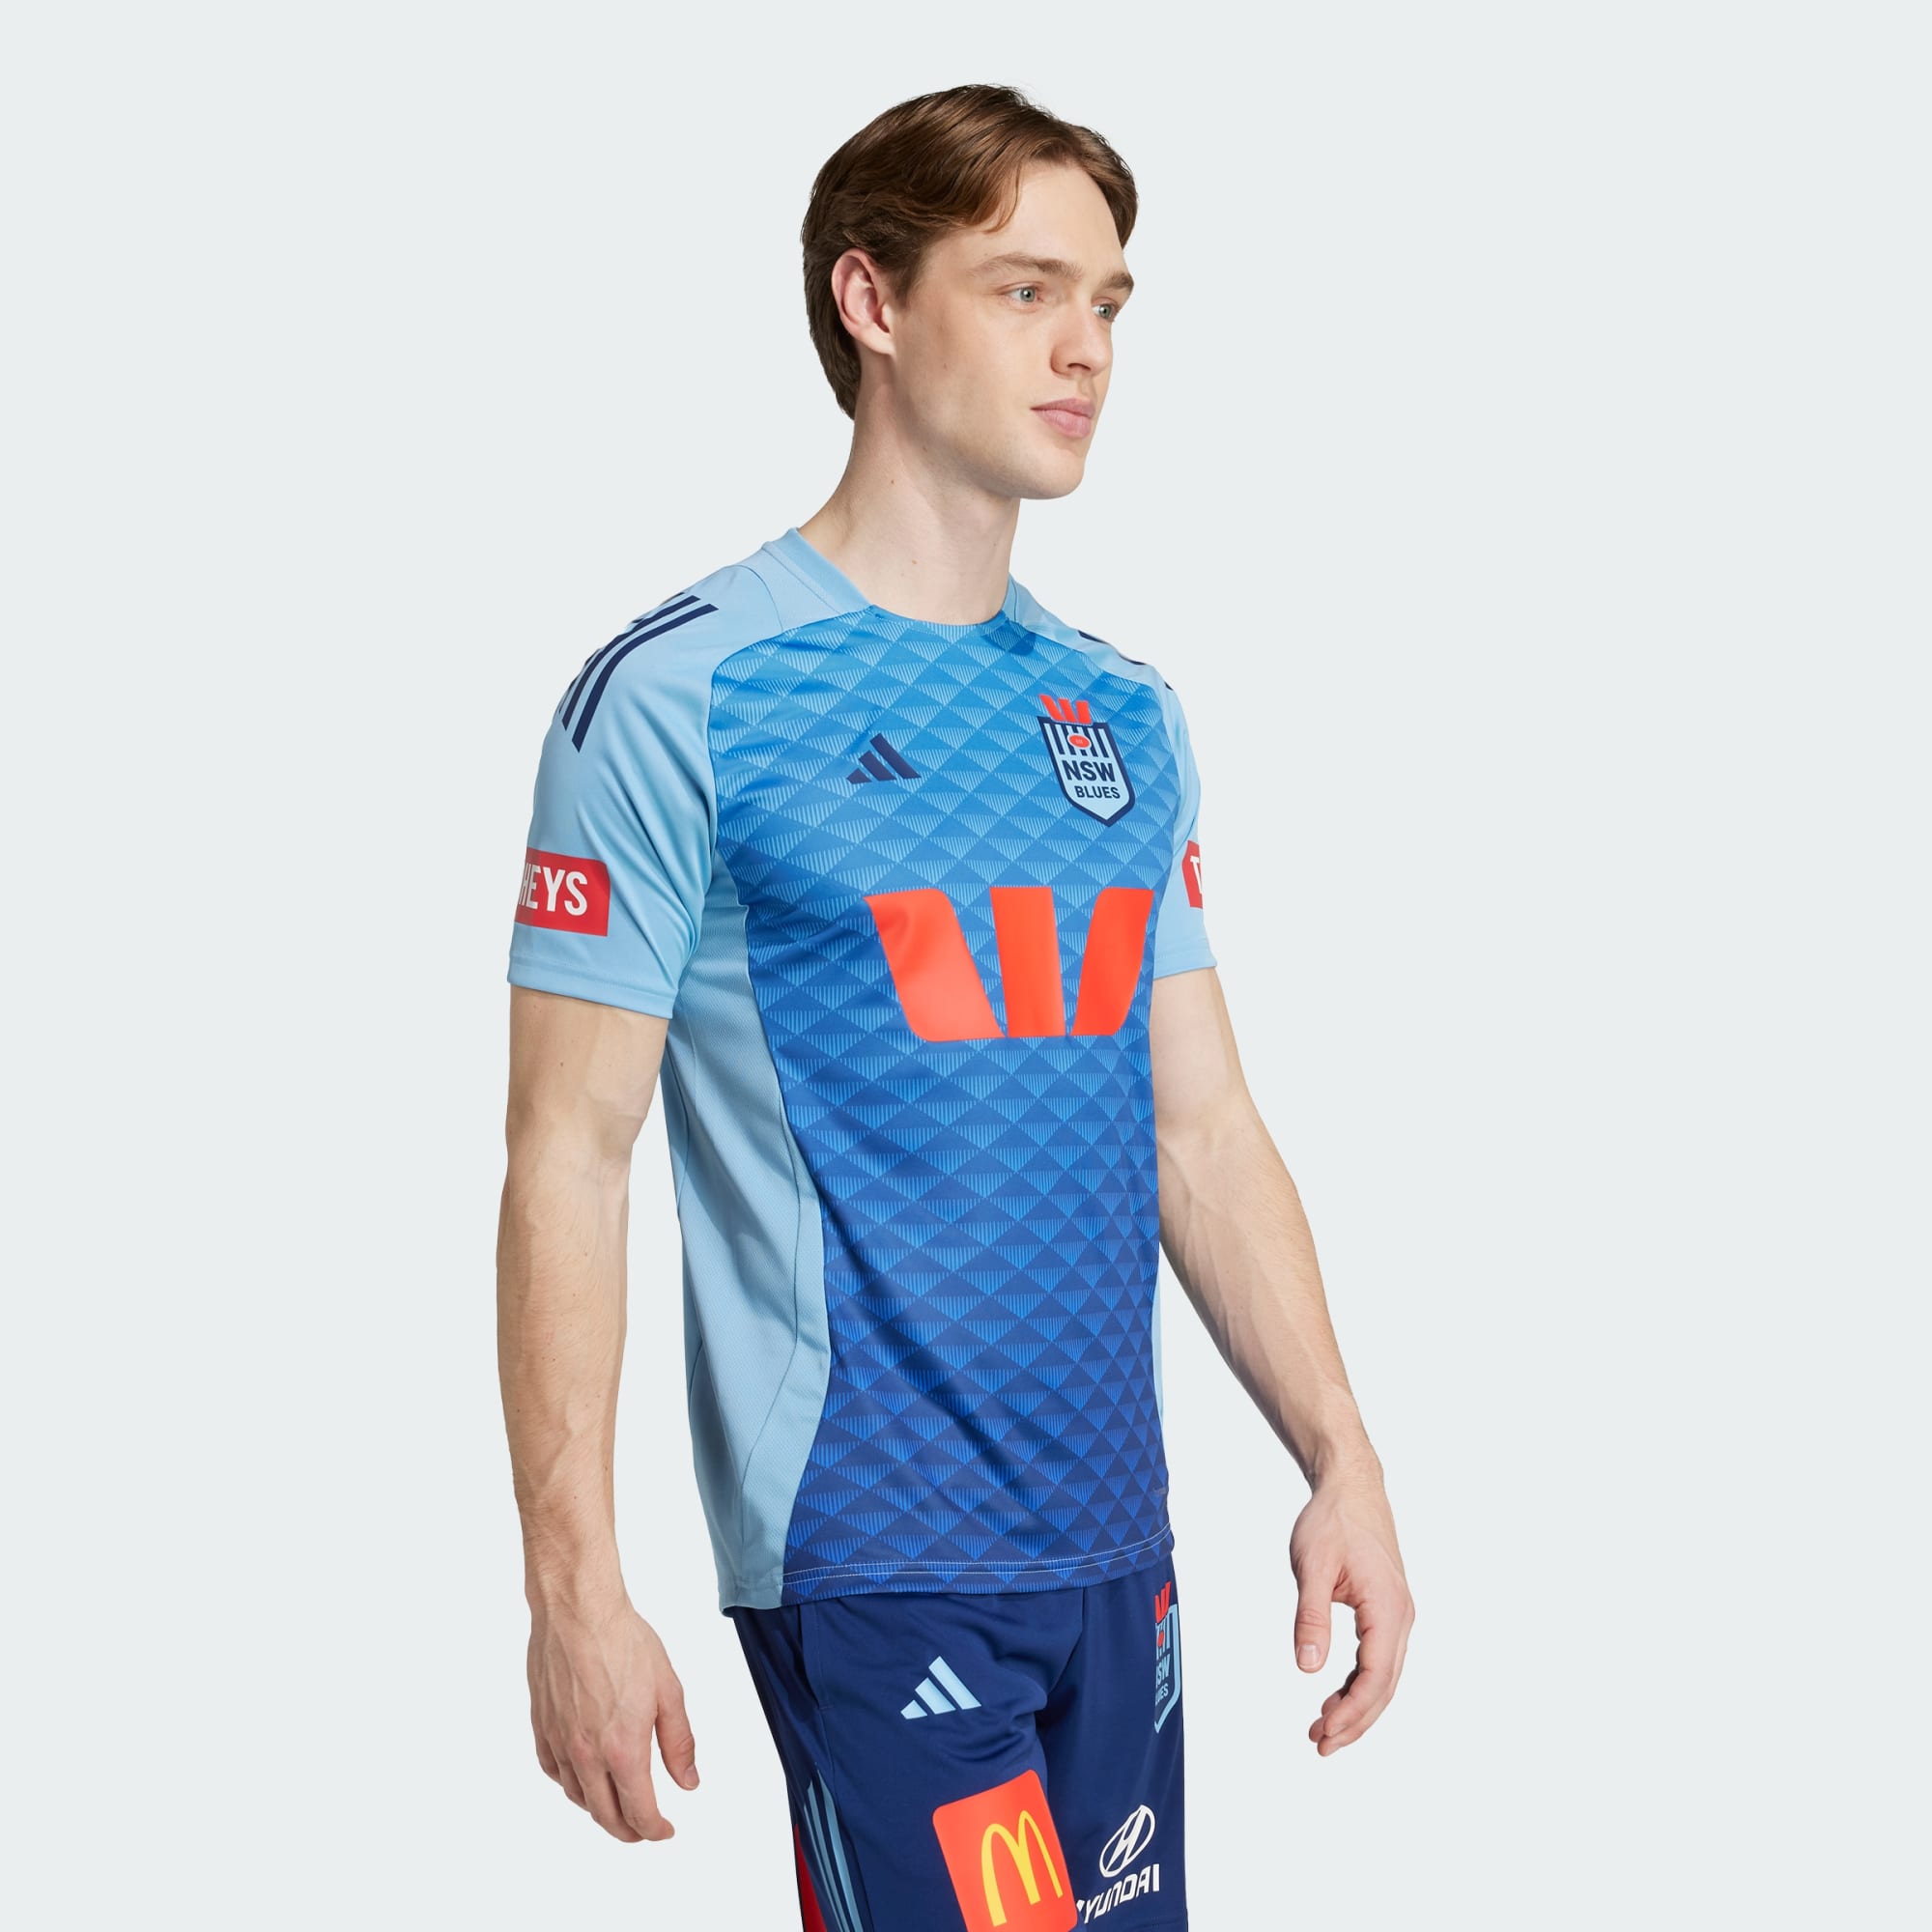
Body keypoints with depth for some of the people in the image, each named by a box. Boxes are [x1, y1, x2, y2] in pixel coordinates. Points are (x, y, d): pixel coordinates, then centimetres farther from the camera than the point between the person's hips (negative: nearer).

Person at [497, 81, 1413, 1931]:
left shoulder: (1125, 717, 10)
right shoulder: (674, 699, -9)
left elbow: (1203, 1126, 13)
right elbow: (569, 1157, -9)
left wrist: (1342, 1458, 5)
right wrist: (573, 1582, -13)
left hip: (1114, 1544, 7)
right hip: (869, 1550, -6)